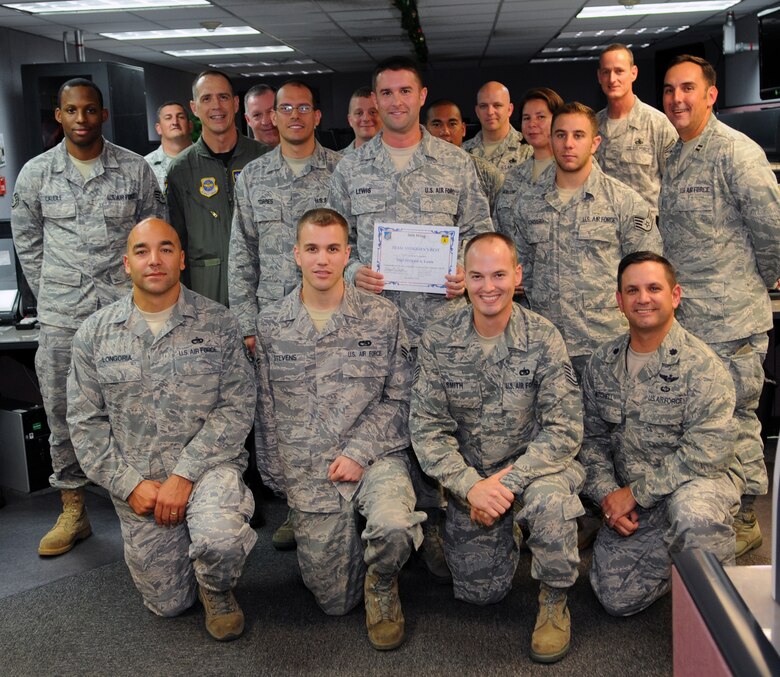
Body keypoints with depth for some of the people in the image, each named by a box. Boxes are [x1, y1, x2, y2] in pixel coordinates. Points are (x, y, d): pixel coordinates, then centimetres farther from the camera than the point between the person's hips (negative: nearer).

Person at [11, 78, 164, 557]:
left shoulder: (136, 170, 1)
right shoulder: (36, 173, 5)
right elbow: (27, 242, 15)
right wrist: (51, 297, 10)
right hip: (61, 318, 2)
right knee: (63, 415, 9)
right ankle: (73, 512, 24)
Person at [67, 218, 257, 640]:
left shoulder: (217, 324, -4)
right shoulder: (94, 335, 2)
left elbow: (237, 407, -9)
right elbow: (85, 423, 3)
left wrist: (184, 475, -17)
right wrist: (130, 484, -9)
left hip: (207, 466, -2)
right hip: (137, 482, 3)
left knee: (220, 542, -33)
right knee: (167, 604, 8)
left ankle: (217, 591, 3)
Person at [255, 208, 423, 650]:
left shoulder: (383, 318, -1)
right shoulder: (271, 324, 4)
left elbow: (398, 399, -1)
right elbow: (267, 412, 9)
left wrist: (358, 452, -12)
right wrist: (278, 479, 8)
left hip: (377, 458, -1)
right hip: (308, 476, 2)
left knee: (394, 529, -33)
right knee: (334, 601, 2)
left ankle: (382, 584, 3)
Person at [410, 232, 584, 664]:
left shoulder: (543, 338, -13)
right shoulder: (437, 341, -9)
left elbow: (565, 429, -16)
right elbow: (426, 427, -9)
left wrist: (509, 482, -26)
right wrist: (471, 485, -22)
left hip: (532, 465, -2)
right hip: (468, 477, 2)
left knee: (549, 499, -35)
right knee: (480, 591, 2)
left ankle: (553, 602, -7)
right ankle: (501, 538, 37)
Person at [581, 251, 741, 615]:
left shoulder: (700, 364, -14)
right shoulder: (602, 362, 2)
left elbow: (707, 452, -21)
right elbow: (593, 438, 8)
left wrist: (635, 492, -19)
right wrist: (607, 493, -8)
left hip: (698, 481, -4)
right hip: (629, 502, 5)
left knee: (691, 510, -40)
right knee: (616, 598, -4)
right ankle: (676, 554, 24)